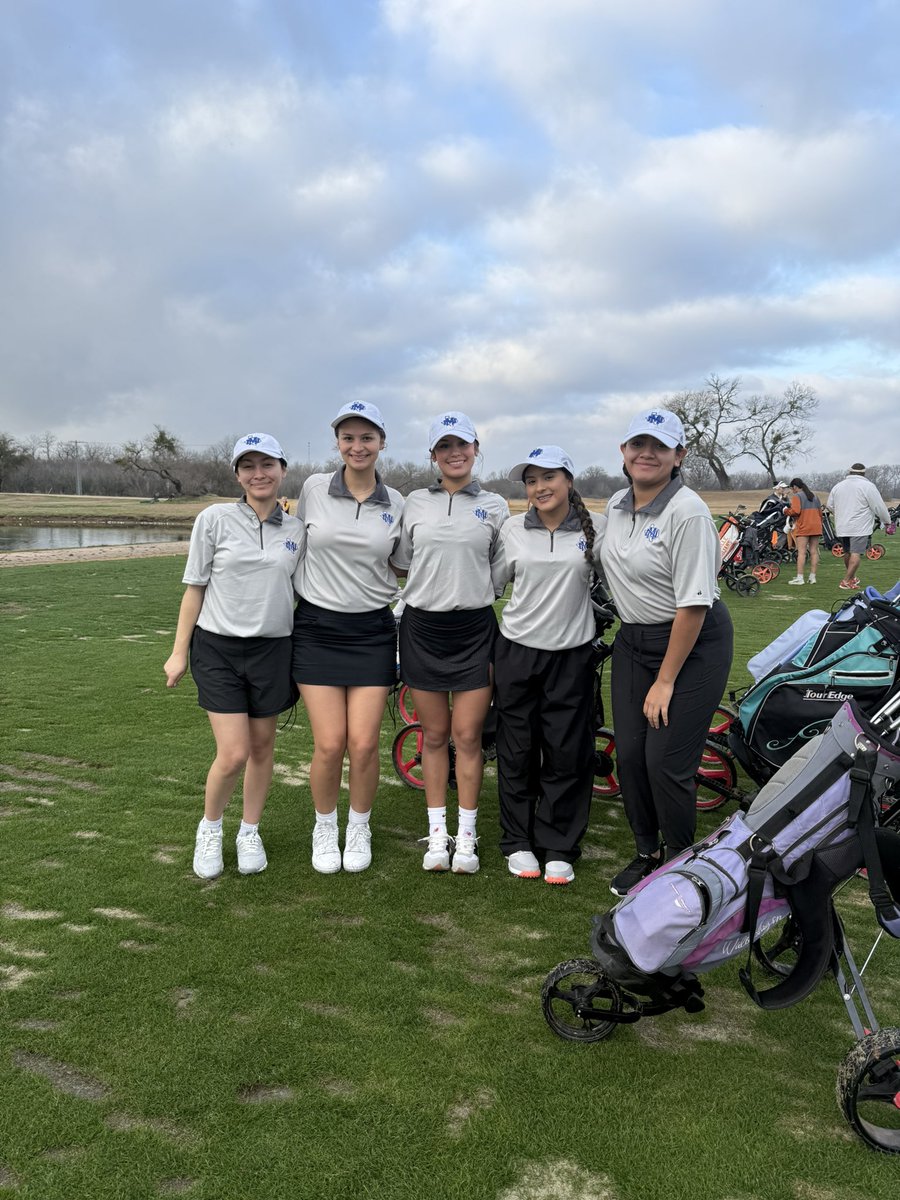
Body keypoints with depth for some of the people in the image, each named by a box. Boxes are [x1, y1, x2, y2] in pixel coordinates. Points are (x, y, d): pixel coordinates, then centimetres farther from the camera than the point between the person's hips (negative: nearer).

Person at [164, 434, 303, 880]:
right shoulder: (214, 519, -4)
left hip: (272, 650, 3)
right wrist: (179, 651, 0)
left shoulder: (296, 530, 3)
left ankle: (250, 833, 31)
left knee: (262, 746, 11)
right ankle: (209, 828, 20)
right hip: (218, 647, -2)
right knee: (233, 754, -8)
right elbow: (195, 587, 0)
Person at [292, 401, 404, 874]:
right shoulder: (313, 489, -1)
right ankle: (325, 829, 22)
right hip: (317, 628, -1)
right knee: (330, 744, -4)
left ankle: (359, 828, 23)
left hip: (373, 632, 1)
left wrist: (404, 627, 6)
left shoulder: (396, 505, 3)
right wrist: (290, 602, 11)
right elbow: (296, 548, 11)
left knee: (364, 744, -3)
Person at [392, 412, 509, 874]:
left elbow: (501, 575, 6)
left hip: (474, 628, -1)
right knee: (434, 735, 8)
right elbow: (400, 564, 13)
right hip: (422, 627, 1)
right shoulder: (414, 503, 6)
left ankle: (466, 836, 14)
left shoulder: (494, 506, 4)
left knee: (467, 736, 1)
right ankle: (437, 834, 20)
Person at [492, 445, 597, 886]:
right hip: (517, 651, 1)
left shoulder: (592, 530, 0)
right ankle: (518, 842, 22)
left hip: (572, 654, 0)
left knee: (567, 754, 4)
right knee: (517, 751, 7)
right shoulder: (513, 529, 2)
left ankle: (559, 848, 18)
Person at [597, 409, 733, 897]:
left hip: (693, 643, -7)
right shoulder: (617, 504, 4)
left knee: (666, 761, -7)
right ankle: (646, 854, 27)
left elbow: (693, 604, -21)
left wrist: (666, 680, -18)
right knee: (628, 754, 7)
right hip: (632, 640, 7)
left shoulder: (687, 512, -19)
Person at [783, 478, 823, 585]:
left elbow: (795, 511, -16)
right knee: (814, 552, 6)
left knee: (801, 552, -8)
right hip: (816, 528, 6)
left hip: (803, 528, -6)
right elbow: (820, 512, 19)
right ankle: (812, 577, 6)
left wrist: (786, 511, 2)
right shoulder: (814, 496, 19)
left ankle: (799, 577, -12)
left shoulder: (797, 496, -3)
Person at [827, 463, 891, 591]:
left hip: (842, 527, 6)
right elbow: (879, 507, -6)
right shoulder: (868, 486, -8)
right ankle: (846, 581, -14)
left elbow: (829, 505, 21)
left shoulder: (838, 486, 10)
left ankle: (851, 577, 30)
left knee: (847, 552, 19)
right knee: (856, 554, -7)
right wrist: (887, 521, 10)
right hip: (860, 528, -6)